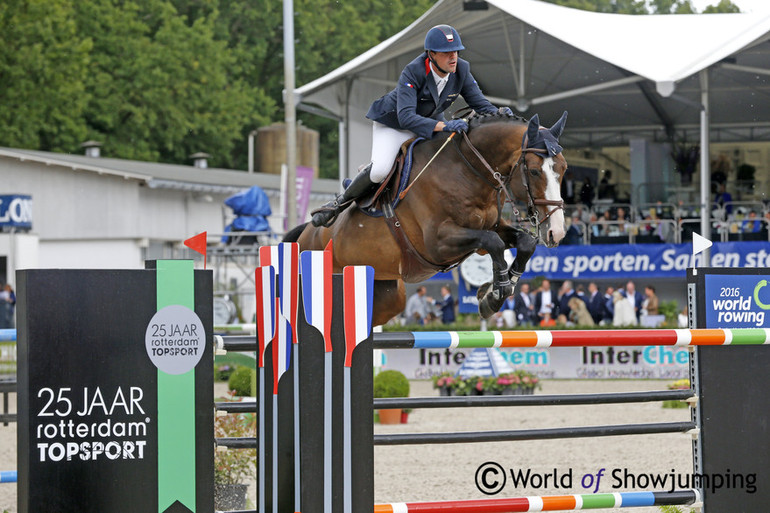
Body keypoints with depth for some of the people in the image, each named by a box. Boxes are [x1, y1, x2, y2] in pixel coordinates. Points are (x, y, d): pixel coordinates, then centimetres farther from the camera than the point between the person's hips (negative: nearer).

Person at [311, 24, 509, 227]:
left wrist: (498, 113, -35)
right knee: (380, 170, -28)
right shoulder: (412, 72, -34)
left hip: (430, 123, 6)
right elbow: (406, 117, -43)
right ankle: (341, 202, -3)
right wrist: (443, 126, -55)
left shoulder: (461, 70, -18)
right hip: (393, 124, -6)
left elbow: (480, 104, -10)